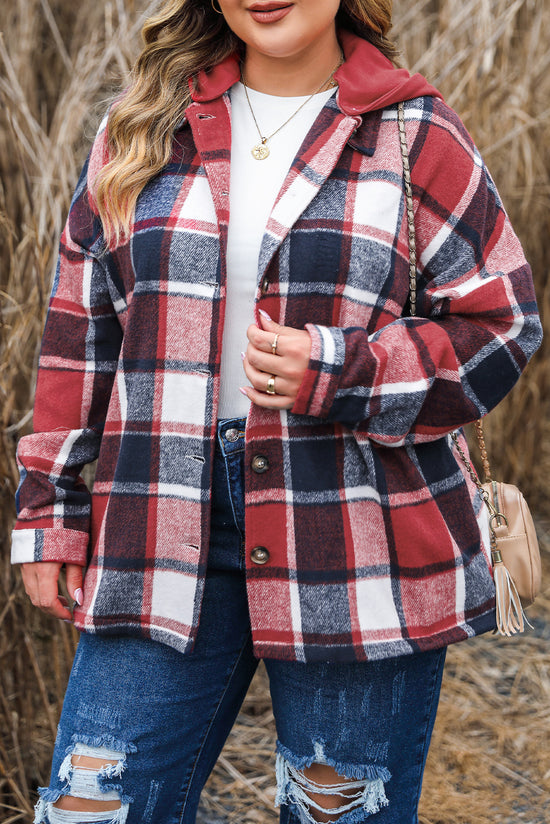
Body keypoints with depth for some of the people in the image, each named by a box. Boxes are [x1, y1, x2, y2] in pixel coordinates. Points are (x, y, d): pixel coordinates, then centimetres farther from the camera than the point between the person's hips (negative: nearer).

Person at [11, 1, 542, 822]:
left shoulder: (415, 136, 2)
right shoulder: (142, 131, 10)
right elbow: (83, 328, 13)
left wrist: (340, 372, -14)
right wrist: (53, 506, 10)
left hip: (360, 534, -2)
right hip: (167, 533, 2)